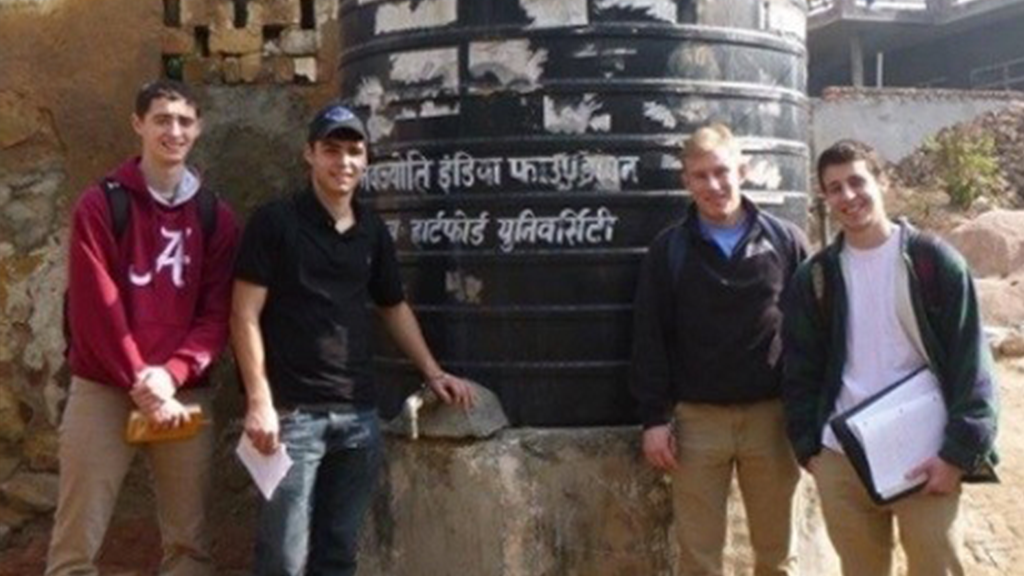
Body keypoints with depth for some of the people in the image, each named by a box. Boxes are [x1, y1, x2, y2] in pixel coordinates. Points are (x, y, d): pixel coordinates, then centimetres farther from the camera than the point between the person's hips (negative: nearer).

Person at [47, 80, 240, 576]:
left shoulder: (215, 216, 8)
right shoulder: (101, 204, 0)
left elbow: (217, 313, 2)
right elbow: (95, 307, -8)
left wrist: (171, 375, -13)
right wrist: (139, 384, -14)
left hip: (187, 393, 3)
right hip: (103, 390, -2)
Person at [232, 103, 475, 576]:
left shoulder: (373, 231, 11)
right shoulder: (276, 221, -5)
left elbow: (394, 307, 22)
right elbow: (245, 316, -7)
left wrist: (432, 372, 15)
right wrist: (259, 401, -14)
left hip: (358, 415, 5)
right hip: (293, 412, -5)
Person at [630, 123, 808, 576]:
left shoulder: (786, 241, 1)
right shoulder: (668, 250, 1)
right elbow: (649, 339, 0)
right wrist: (654, 418, -4)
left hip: (770, 416, 1)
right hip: (696, 419, 0)